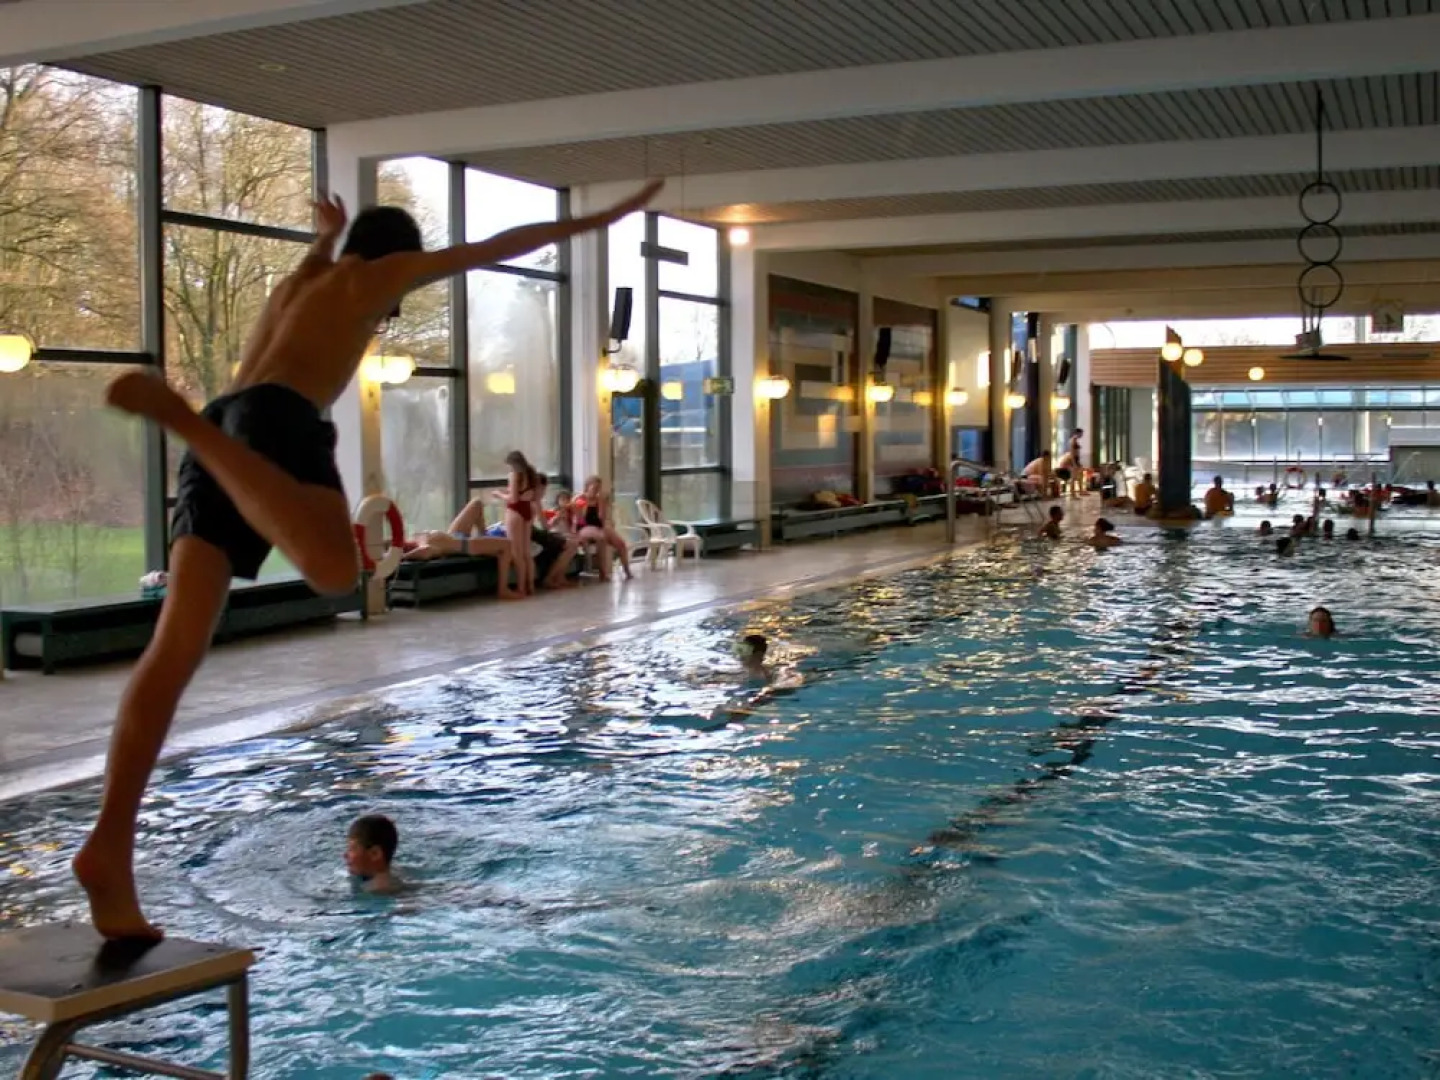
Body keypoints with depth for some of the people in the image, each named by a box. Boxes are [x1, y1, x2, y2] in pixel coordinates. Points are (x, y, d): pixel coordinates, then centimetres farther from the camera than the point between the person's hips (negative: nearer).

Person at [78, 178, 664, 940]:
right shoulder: (381, 274, 20)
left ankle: (109, 847, -12)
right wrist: (601, 219, 30)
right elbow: (500, 247, 22)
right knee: (335, 570, -36)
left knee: (177, 647, -3)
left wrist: (323, 237, 78)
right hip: (278, 421, -7)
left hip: (226, 427, 7)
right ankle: (178, 412, -38)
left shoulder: (297, 283, 36)